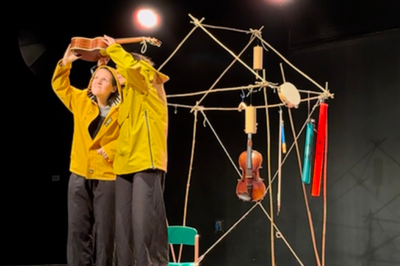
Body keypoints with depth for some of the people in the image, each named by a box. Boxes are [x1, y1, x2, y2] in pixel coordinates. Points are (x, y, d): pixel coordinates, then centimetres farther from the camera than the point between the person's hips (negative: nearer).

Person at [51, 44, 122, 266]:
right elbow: (59, 85, 18)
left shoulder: (120, 110, -5)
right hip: (80, 175, 4)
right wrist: (66, 63, 5)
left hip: (107, 176, -4)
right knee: (78, 229, 4)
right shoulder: (80, 101, 9)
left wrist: (109, 151, -19)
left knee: (105, 230, 2)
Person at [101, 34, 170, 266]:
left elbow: (133, 66, -17)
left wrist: (113, 48, -3)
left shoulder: (149, 85, 3)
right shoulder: (128, 95, 26)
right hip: (126, 164, 8)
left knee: (144, 222, -15)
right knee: (124, 224, 5)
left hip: (146, 162, -8)